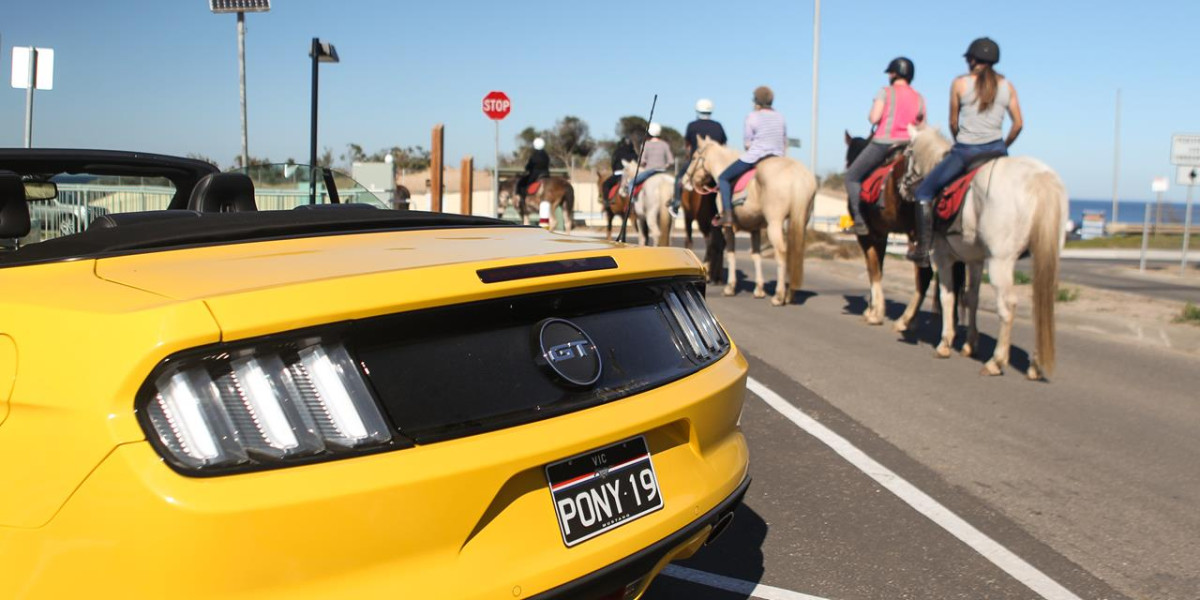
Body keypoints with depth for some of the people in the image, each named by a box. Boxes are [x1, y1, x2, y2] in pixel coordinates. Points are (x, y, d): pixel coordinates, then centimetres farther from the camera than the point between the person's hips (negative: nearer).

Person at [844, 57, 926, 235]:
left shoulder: (886, 91, -3)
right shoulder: (919, 98, 11)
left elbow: (874, 118, -12)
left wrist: (871, 117, 10)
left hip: (883, 143, -5)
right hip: (908, 145, 5)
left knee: (852, 175, 7)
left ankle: (858, 218, -7)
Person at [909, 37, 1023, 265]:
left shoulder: (960, 84, -3)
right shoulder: (1007, 86, 5)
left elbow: (953, 123, 3)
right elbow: (1018, 124, 4)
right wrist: (1003, 148, 17)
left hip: (965, 151, -4)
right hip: (996, 150, 4)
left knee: (924, 191, 9)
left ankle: (923, 248, 0)